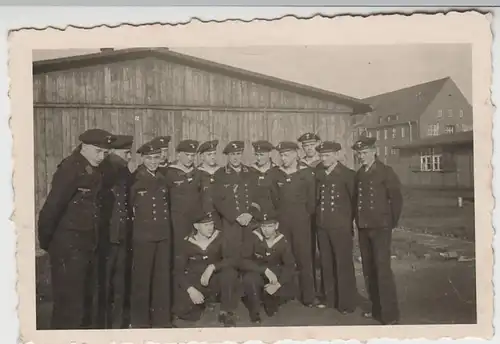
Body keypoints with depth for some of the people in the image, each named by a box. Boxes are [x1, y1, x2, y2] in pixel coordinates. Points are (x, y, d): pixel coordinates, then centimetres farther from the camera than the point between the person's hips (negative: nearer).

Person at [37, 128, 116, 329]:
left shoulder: (93, 171, 9)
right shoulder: (70, 168, -16)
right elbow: (51, 207, -17)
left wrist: (93, 240, 8)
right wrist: (46, 242, -9)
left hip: (88, 245, 8)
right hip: (68, 246, -8)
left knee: (86, 299, 18)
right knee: (70, 303, 0)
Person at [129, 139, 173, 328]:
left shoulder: (163, 179, 10)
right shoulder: (135, 179, -6)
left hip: (163, 234, 5)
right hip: (143, 234, -5)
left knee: (163, 277, 11)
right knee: (142, 277, 2)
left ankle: (162, 318, 24)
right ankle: (139, 320, 17)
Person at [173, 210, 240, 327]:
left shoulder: (220, 238, -7)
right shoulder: (187, 243, -6)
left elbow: (232, 260, -17)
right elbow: (178, 271, -5)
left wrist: (212, 267, -32)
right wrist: (190, 290, -21)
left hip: (215, 280, 0)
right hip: (194, 283, 0)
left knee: (230, 272, -32)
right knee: (181, 310, -24)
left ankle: (226, 312, -12)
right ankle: (202, 302, 11)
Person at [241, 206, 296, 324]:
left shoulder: (283, 242, -8)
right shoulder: (253, 239, -14)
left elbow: (290, 266, -12)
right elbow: (243, 261, -21)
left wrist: (278, 284, -29)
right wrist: (265, 270, -33)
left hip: (275, 276, 2)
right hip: (256, 274, -2)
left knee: (289, 290, -25)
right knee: (249, 279, -36)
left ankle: (269, 303, 10)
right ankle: (255, 311, -8)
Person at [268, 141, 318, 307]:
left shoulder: (307, 172, -1)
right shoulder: (276, 173, 6)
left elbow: (311, 198, 3)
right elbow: (274, 197, 11)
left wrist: (307, 215, 6)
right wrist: (279, 213, 10)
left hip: (301, 220, -2)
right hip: (282, 220, 2)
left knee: (304, 257, 0)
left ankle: (308, 296, 8)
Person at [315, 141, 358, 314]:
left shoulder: (347, 174, -5)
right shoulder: (318, 174, 8)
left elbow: (355, 199, -2)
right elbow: (316, 198, 11)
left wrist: (349, 220, 1)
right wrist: (318, 218, 3)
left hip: (341, 226, -4)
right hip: (322, 226, 5)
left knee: (343, 264, 2)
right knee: (326, 264, 12)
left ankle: (346, 303, 14)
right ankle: (330, 299, 25)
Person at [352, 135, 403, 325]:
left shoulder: (386, 171, -4)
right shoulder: (358, 174, 11)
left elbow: (396, 198, -5)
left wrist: (392, 222, -3)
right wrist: (357, 221, 9)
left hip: (380, 227, -6)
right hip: (363, 227, 6)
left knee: (382, 269, -8)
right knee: (368, 270, 10)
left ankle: (390, 314, 2)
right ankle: (376, 308, 22)